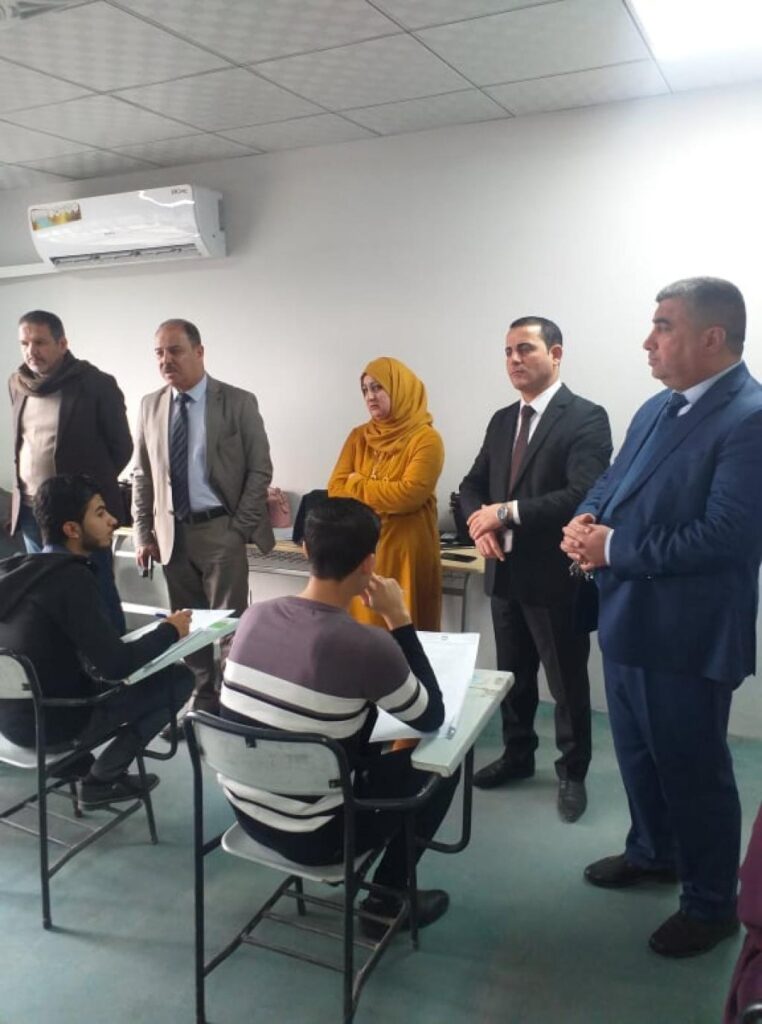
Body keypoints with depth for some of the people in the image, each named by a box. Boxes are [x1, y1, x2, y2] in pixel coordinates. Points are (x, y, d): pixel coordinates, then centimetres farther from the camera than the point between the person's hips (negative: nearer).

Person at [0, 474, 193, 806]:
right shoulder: (71, 578, -22)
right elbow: (115, 665, -25)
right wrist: (169, 631, -9)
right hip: (48, 722, -8)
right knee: (179, 678, -5)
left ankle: (78, 763, 18)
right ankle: (101, 777, 4)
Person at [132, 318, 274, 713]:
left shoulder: (238, 402, -6)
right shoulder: (150, 405, 6)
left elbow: (260, 470, -4)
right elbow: (142, 475, 11)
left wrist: (239, 527, -10)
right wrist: (143, 533, 6)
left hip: (220, 529, -4)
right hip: (172, 532, 4)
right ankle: (202, 700, 25)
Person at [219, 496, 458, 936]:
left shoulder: (255, 615, -8)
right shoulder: (366, 645, -26)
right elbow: (432, 719, -9)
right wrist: (399, 621, -9)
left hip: (246, 811, 6)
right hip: (311, 835, -6)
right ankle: (387, 897, 22)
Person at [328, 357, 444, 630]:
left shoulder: (426, 439, -7)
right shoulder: (358, 437, 9)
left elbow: (409, 495, -19)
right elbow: (335, 489, 1)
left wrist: (357, 485, -6)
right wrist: (385, 495, -14)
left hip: (405, 551, -5)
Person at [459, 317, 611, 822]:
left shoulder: (587, 418, -12)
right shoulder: (502, 421, 11)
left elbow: (584, 496, -24)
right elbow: (473, 486, 12)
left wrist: (507, 512, -22)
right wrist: (481, 523, -9)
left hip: (556, 576, -6)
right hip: (506, 572, 7)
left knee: (568, 682, 9)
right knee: (513, 675, 20)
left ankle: (573, 773, 28)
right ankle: (518, 754, 39)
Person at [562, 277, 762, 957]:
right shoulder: (658, 408, 9)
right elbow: (613, 481, 15)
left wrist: (614, 549, -21)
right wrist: (586, 519, -8)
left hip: (687, 633, -8)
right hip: (630, 618, 9)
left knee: (693, 769, 9)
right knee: (638, 752, 24)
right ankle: (653, 853, 47)